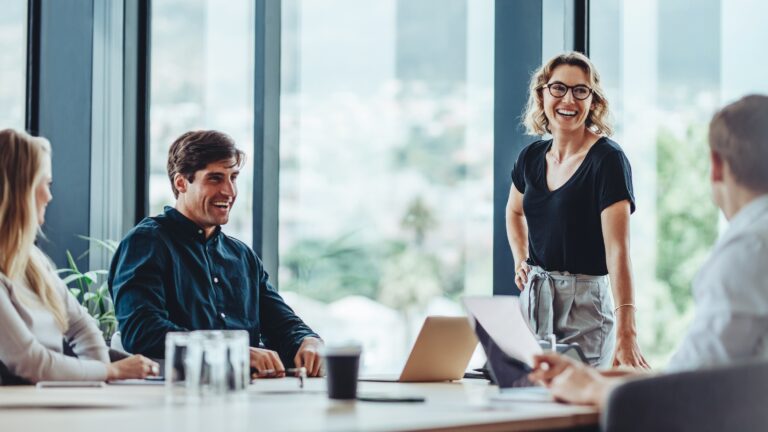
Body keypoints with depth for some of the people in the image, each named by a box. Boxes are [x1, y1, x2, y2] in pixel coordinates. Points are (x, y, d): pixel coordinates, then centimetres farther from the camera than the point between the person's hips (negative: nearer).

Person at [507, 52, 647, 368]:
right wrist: (521, 262, 11)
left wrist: (625, 333, -34)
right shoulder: (532, 157, 6)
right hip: (533, 299, 6)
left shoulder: (607, 159, -14)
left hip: (584, 303, -6)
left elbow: (618, 249, -24)